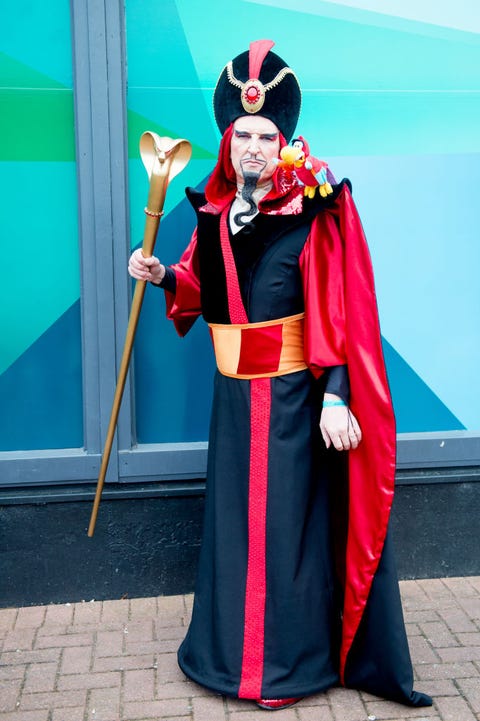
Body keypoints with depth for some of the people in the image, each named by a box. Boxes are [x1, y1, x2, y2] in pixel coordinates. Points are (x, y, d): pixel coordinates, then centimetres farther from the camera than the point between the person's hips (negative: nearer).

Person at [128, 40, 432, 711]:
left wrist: (335, 399, -21)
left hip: (293, 396, -6)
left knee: (290, 524, 4)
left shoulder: (312, 214, -13)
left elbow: (332, 314, -16)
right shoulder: (215, 211, 6)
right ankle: (232, 646, 36)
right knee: (233, 520, 16)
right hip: (234, 393, 6)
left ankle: (288, 659, 24)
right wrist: (162, 275, -1)